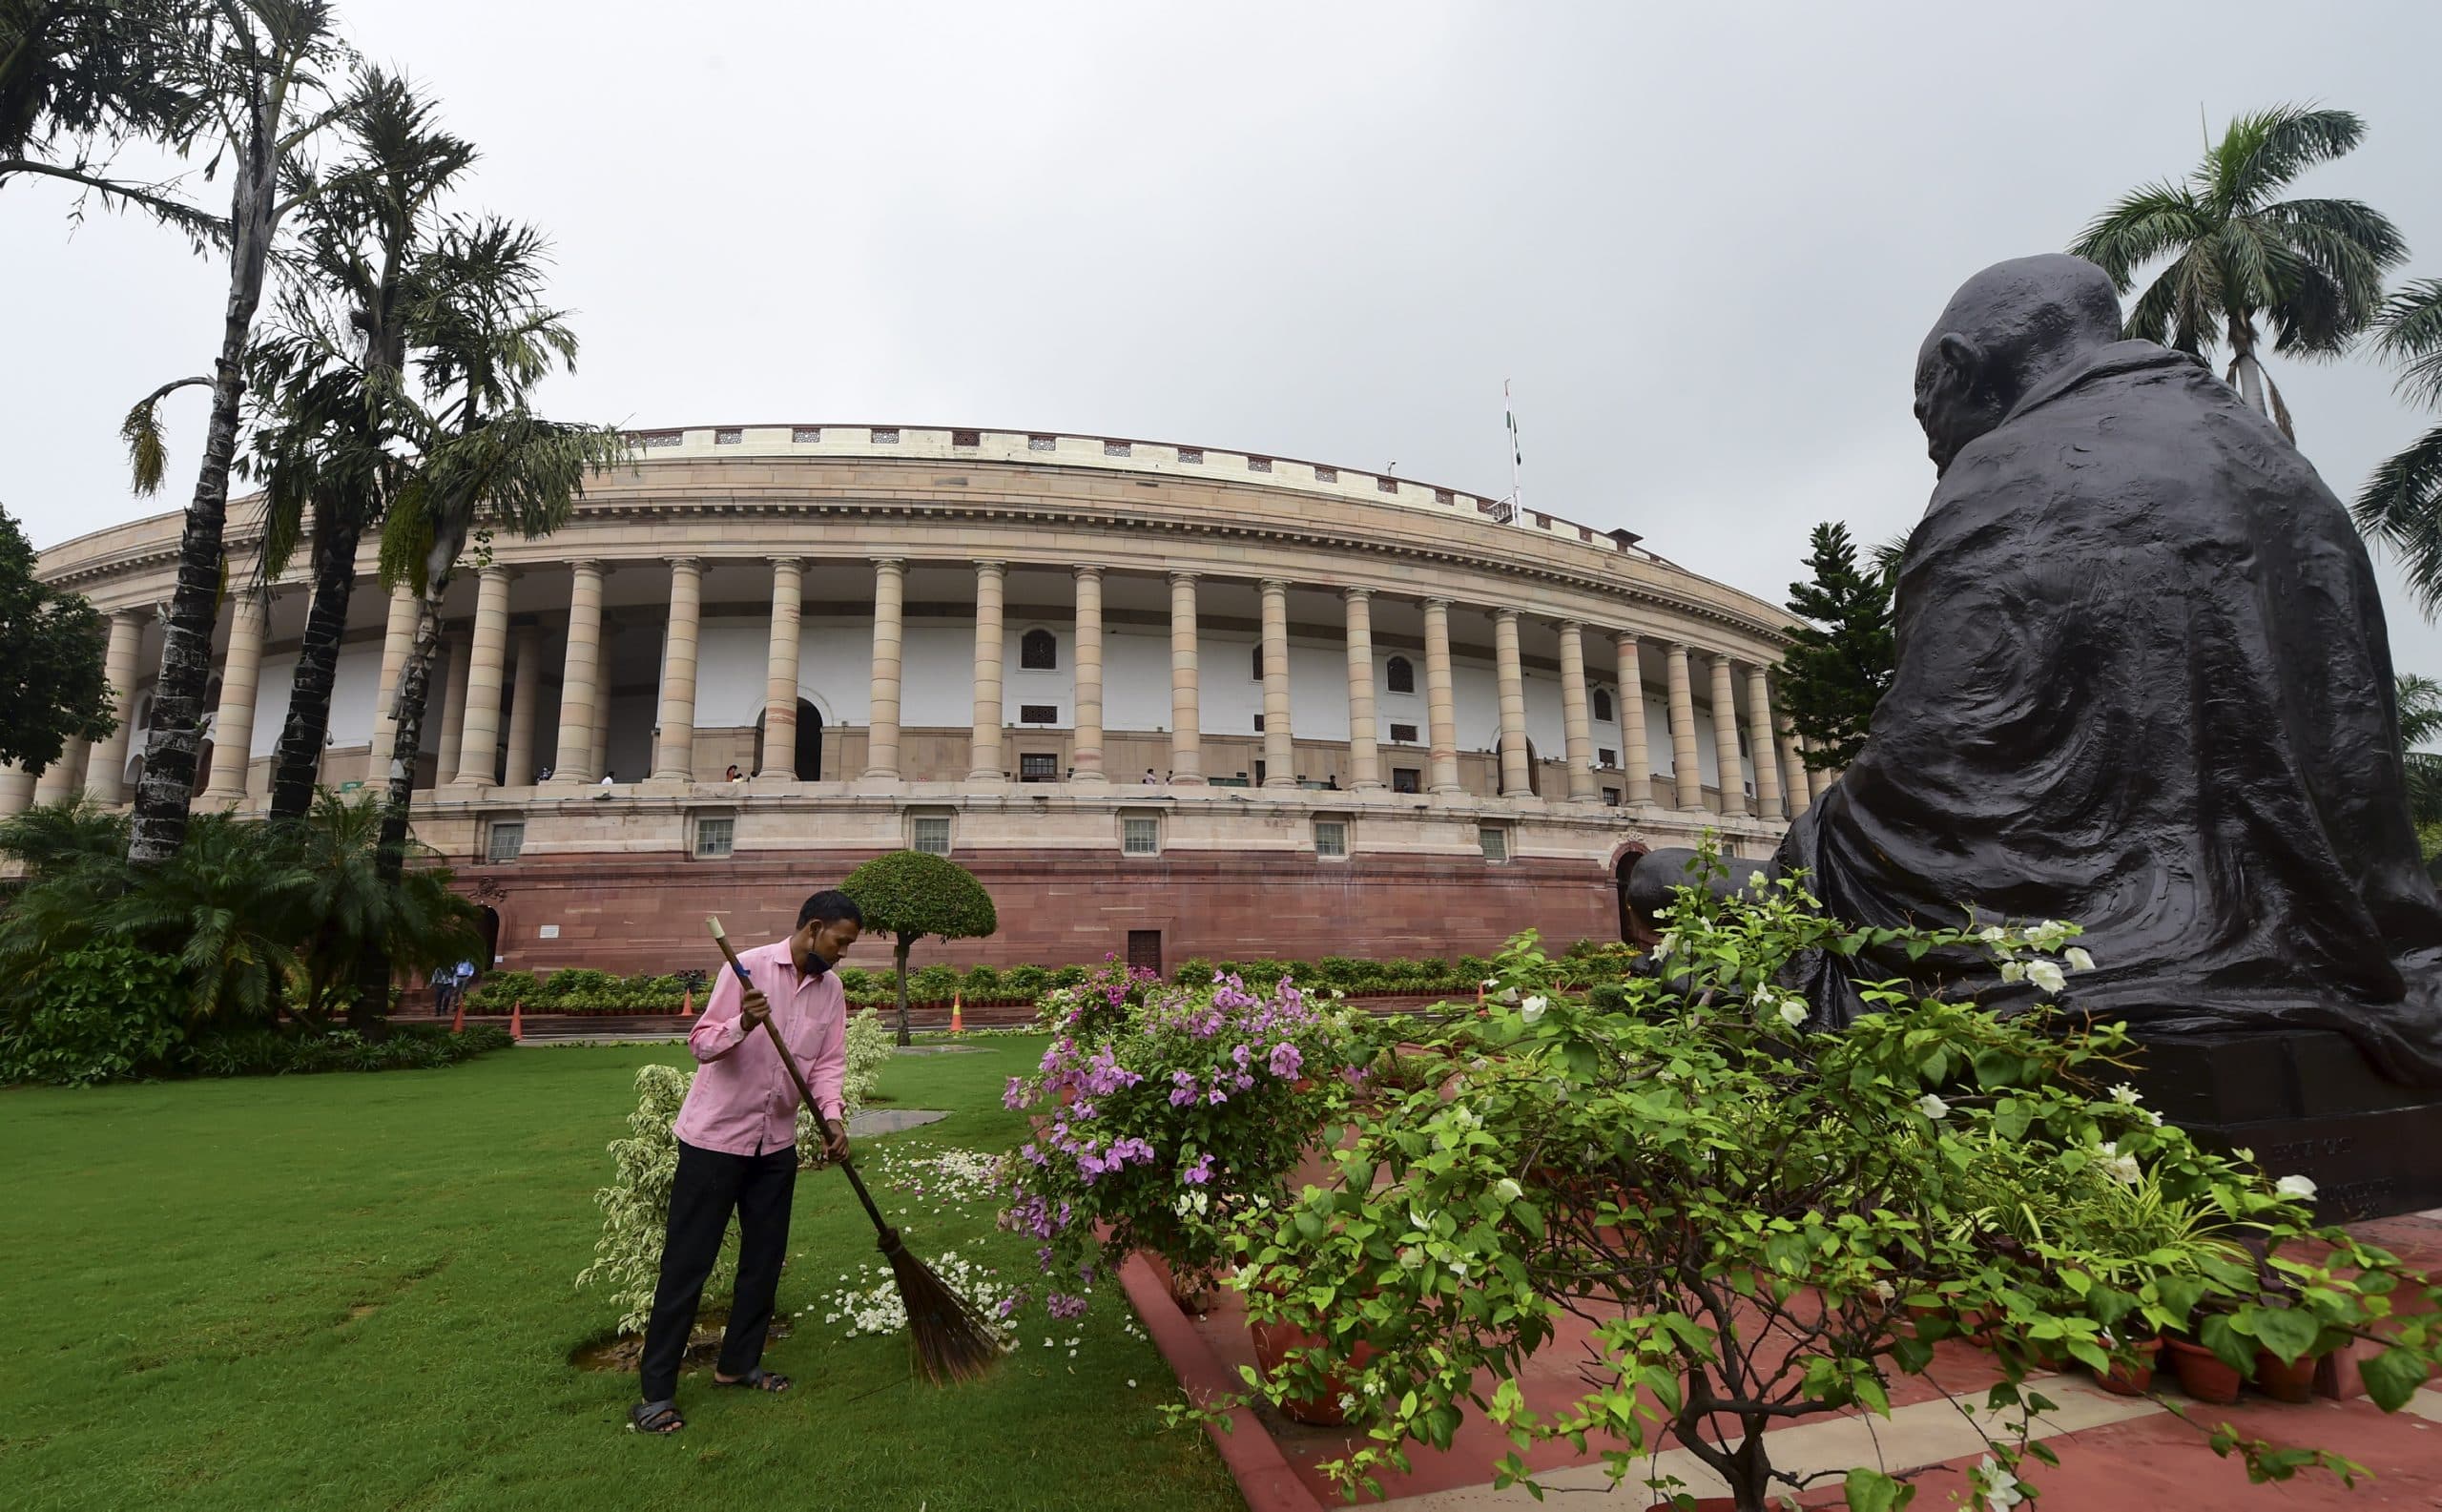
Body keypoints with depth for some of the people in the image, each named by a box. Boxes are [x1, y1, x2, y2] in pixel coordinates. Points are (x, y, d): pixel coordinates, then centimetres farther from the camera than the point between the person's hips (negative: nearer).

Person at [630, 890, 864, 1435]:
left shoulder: (831, 988, 1)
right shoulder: (750, 967, -16)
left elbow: (829, 1062, 0)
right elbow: (701, 1042, -15)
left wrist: (833, 1117, -16)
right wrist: (742, 1025, -36)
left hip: (775, 1143, 6)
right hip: (715, 1135, -6)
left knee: (765, 1257, 13)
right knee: (687, 1262, 1)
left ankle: (738, 1363, 30)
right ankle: (657, 1390, 12)